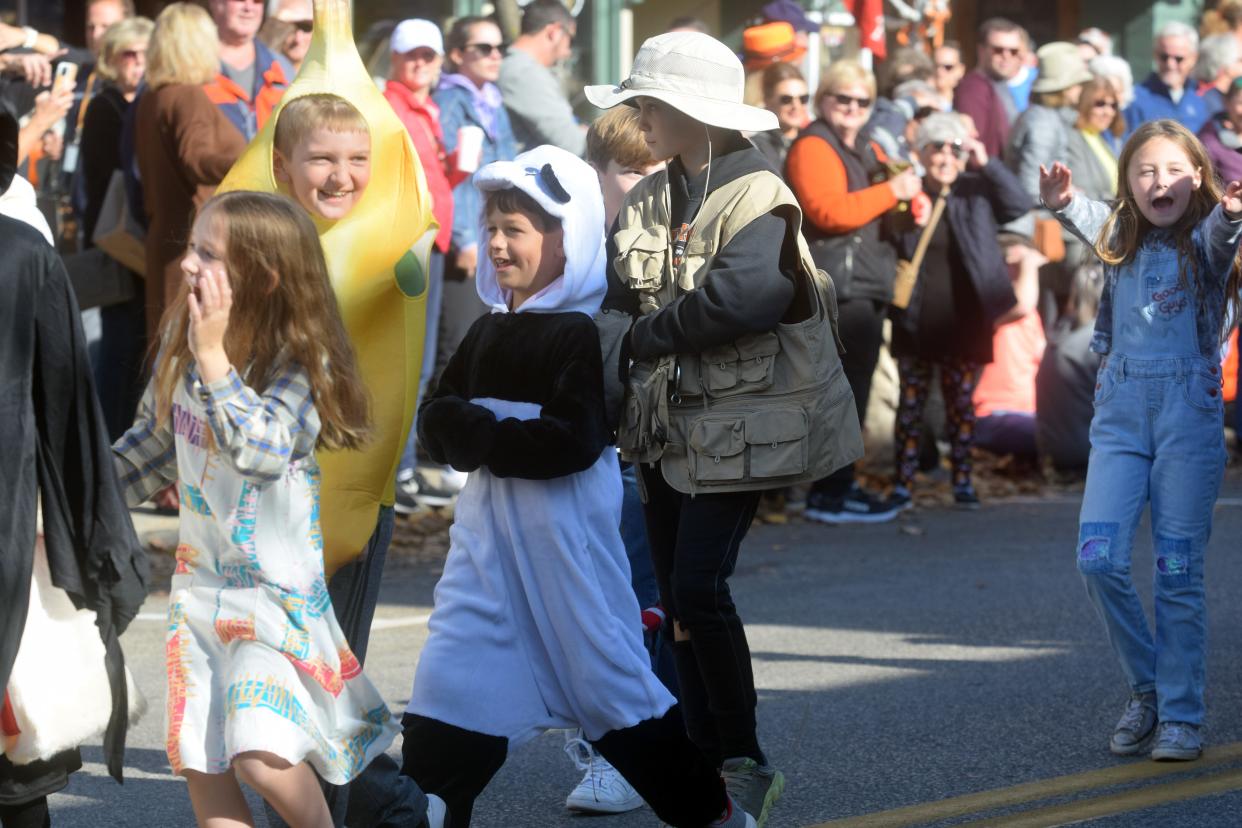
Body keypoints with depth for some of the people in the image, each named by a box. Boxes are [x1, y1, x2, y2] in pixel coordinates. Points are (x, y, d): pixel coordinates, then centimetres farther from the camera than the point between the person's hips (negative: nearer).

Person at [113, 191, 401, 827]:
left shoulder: (300, 363, -17)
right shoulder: (180, 342, 1)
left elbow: (261, 450, -33)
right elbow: (151, 444, 15)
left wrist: (214, 356, -32)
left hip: (277, 586, -6)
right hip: (200, 578, 6)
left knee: (261, 755, -20)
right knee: (198, 763, 6)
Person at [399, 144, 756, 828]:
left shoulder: (583, 335, -12)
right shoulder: (488, 333, 11)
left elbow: (573, 442, -21)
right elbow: (436, 419, 9)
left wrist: (484, 436, -15)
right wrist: (474, 429, -12)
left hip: (564, 532, -6)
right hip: (487, 527, 6)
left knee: (607, 674, 3)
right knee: (451, 675, 1)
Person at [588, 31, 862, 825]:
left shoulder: (757, 197, -14)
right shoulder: (650, 200, 10)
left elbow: (744, 295, -31)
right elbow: (612, 289, 3)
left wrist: (644, 336, -20)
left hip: (740, 423, -8)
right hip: (669, 423, 8)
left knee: (699, 585, -14)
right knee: (676, 593, 10)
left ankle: (744, 760, 0)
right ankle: (706, 758, 20)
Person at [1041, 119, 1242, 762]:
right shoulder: (1120, 240, 9)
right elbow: (1087, 217, 18)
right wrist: (1062, 201, -9)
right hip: (1120, 410, 4)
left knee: (1178, 571, -1)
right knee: (1098, 561, -7)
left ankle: (1181, 716, 7)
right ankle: (1145, 690, 12)